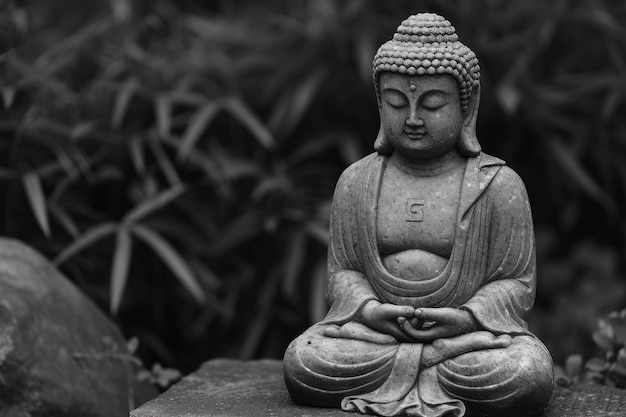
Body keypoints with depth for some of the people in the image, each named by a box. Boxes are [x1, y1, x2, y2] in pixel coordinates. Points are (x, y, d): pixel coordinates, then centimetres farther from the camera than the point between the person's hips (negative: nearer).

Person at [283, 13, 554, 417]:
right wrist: (368, 309, -13)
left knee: (529, 376, -32)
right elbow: (342, 271, 9)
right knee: (303, 365, -27)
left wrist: (466, 317, -18)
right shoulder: (356, 182, 9)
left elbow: (517, 282, 1)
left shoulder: (499, 184, 1)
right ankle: (439, 378, -12)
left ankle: (381, 377, -13)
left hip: (471, 329, -1)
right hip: (373, 326, 1)